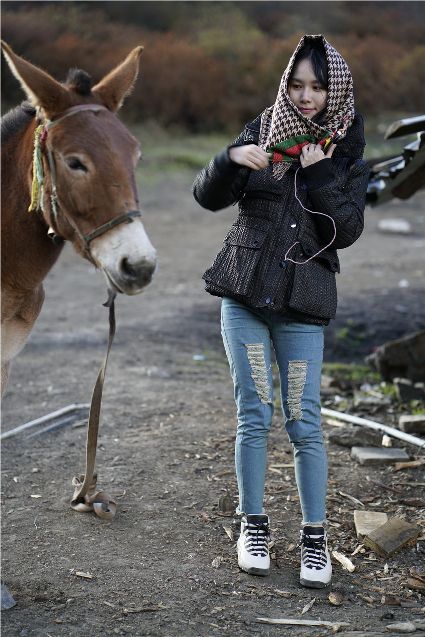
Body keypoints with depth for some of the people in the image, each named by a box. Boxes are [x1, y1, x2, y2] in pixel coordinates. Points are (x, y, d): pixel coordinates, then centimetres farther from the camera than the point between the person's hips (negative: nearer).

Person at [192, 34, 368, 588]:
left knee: (304, 423, -1)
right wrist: (232, 159, -17)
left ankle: (315, 536, 11)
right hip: (245, 295, 1)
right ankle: (253, 524, 17)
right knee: (253, 416, 3)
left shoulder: (347, 152, 4)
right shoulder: (263, 132, 5)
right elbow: (208, 197, 2)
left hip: (303, 302, -1)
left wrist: (319, 176, -15)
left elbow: (347, 231, -5)